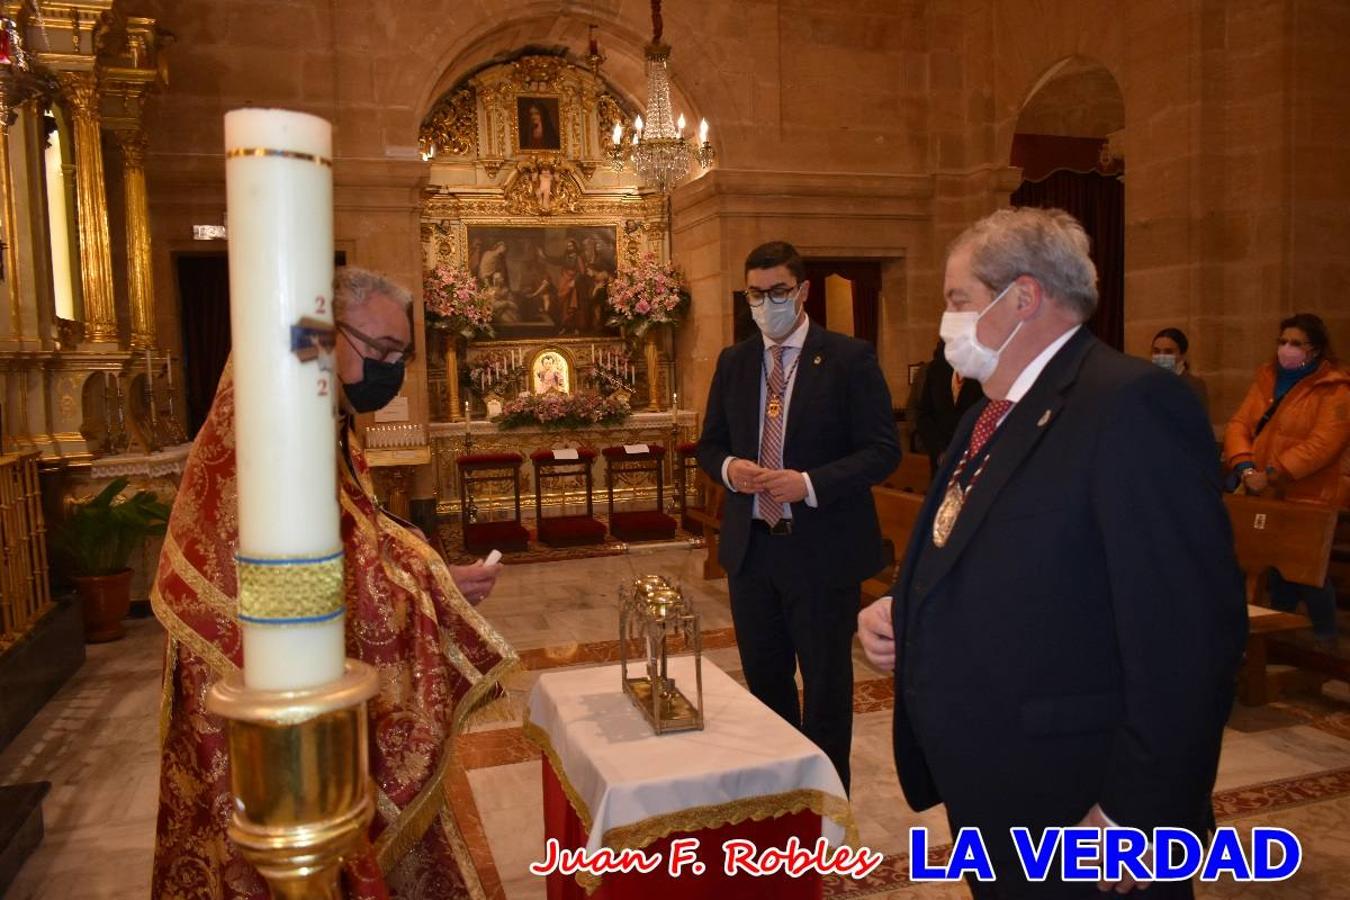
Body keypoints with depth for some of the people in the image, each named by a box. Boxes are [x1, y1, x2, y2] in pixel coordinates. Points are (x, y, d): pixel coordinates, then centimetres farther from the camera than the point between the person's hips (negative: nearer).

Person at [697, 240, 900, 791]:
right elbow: (710, 443, 13)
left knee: (826, 685, 10)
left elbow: (882, 451, -11)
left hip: (822, 549, -5)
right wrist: (728, 468, -10)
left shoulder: (849, 359, -8)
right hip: (750, 546, 5)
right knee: (763, 680, 18)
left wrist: (809, 484, -24)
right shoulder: (733, 363, 7)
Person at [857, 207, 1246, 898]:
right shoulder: (991, 414, 11)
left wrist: (1134, 815, -22)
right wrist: (897, 609, 1)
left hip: (1074, 810, -8)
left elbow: (1188, 635, -25)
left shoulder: (1132, 404, -20)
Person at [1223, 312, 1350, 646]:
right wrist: (1244, 466, -16)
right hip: (1269, 497, 5)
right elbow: (1239, 424, 2)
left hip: (1310, 500, -5)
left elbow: (1322, 445, -20)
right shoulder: (1266, 378, 10)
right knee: (1278, 565, 14)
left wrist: (1270, 475, -25)